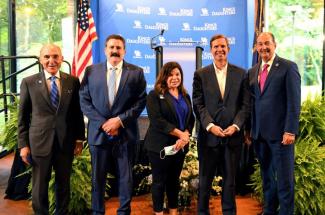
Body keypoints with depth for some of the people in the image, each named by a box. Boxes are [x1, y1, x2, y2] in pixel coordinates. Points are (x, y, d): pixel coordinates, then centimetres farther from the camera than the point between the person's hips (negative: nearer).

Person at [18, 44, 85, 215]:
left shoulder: (73, 81, 1)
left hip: (66, 142, 2)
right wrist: (23, 144, -3)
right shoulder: (29, 82, -2)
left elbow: (77, 112, 6)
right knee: (39, 186, 10)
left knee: (64, 183, 16)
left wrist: (79, 138, 4)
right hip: (39, 141, -1)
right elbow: (23, 116, 0)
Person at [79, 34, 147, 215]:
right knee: (98, 177, 11)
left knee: (126, 177, 10)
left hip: (126, 133, -1)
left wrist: (120, 120, -13)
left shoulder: (136, 72, 3)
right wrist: (103, 123, -10)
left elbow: (141, 101, -3)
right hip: (99, 132, 1)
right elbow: (84, 101, 1)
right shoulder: (91, 71, 5)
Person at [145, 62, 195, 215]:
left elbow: (191, 119, 9)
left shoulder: (185, 96, 14)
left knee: (174, 180, 14)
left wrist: (185, 136, -11)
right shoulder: (155, 95, -5)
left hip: (180, 145, 5)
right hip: (161, 145, -5)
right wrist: (180, 133, -17)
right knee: (159, 181, 4)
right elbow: (156, 120, -16)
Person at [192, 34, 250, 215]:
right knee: (205, 179, 10)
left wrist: (236, 125, -11)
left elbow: (246, 105, 2)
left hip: (233, 135, 1)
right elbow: (198, 105, -2)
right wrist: (210, 125, -14)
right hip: (209, 135, -1)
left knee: (230, 179, 11)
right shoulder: (201, 74, 3)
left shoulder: (241, 74, 6)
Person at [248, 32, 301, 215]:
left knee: (284, 178, 3)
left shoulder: (288, 67, -4)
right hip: (259, 134, 5)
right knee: (267, 176, 16)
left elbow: (294, 102, -10)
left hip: (280, 133, -5)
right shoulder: (252, 72, 13)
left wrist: (290, 131, -16)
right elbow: (251, 102, 13)